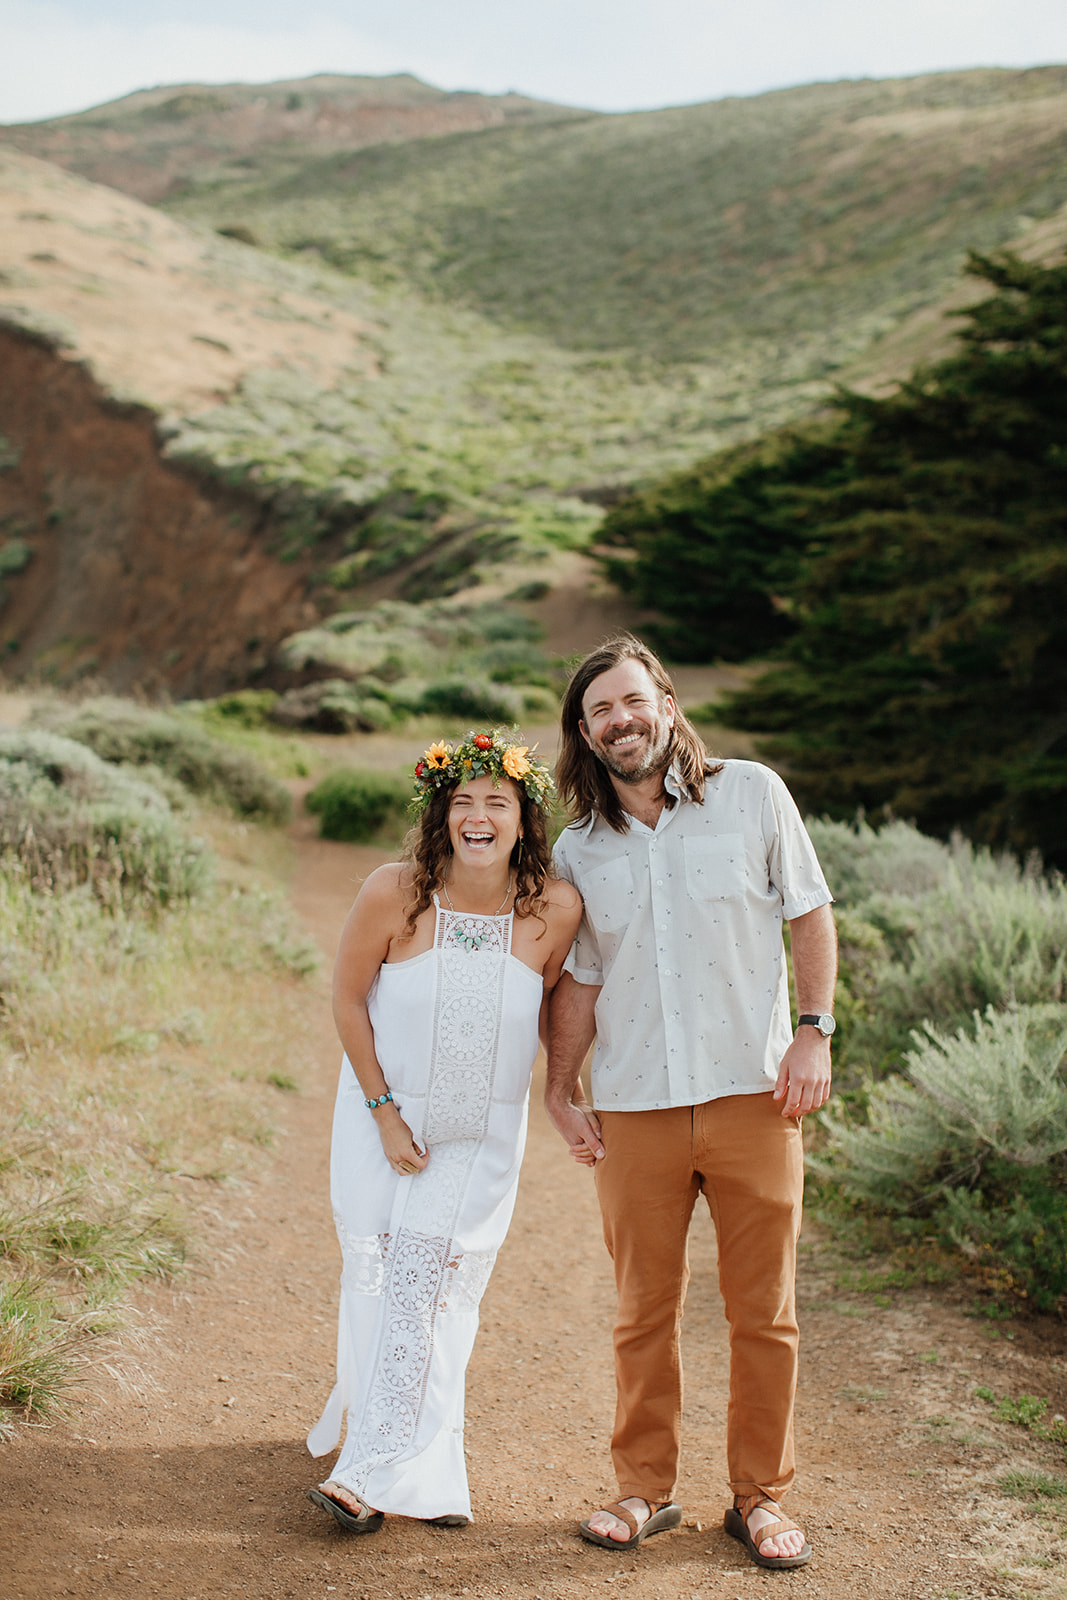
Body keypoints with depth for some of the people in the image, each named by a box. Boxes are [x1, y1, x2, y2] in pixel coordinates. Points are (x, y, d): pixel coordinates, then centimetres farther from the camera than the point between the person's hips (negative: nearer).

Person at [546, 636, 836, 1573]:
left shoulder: (751, 795, 1)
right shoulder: (578, 850, 7)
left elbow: (809, 913, 5)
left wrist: (814, 1031, -5)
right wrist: (561, 1087, 8)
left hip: (752, 1093, -2)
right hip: (635, 1110, 2)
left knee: (763, 1310, 5)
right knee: (645, 1312, 9)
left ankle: (761, 1496, 20)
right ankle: (645, 1489, 24)